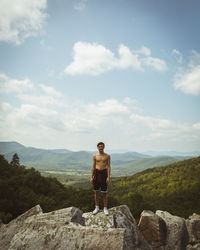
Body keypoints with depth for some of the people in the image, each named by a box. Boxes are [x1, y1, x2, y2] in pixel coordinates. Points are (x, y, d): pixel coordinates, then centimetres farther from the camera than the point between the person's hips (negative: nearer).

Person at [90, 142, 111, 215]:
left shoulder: (107, 156, 1)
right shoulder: (95, 156, 5)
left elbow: (108, 167, -2)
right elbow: (93, 167, 7)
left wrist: (108, 177, -10)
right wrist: (91, 177, 1)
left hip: (104, 173, -2)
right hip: (96, 173, 2)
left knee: (105, 192, 3)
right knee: (96, 191, 8)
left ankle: (105, 208, 15)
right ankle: (97, 207, 21)